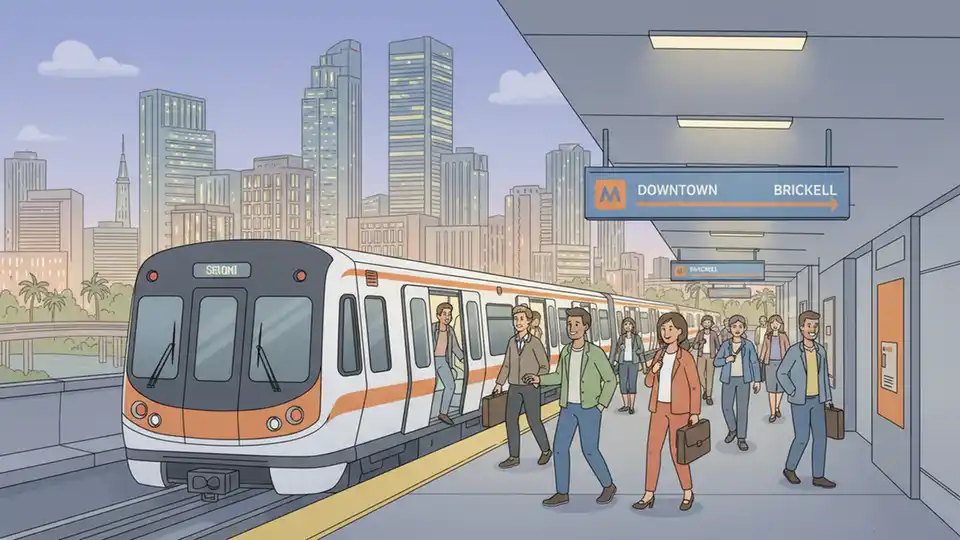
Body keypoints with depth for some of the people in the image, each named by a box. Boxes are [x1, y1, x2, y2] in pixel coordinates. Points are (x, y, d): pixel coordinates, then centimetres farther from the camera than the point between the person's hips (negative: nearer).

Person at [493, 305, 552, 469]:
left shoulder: (535, 343, -10)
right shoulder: (512, 342, 4)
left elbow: (545, 366, -6)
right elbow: (506, 365, 10)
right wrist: (499, 383, 5)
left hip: (530, 388, -5)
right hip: (514, 388, 5)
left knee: (534, 421, 1)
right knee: (511, 420, 1)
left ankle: (545, 450, 24)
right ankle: (514, 457, 9)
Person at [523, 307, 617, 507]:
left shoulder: (596, 353, -12)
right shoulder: (566, 351, 4)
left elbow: (610, 380, -6)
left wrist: (602, 405, -11)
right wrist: (540, 379, 1)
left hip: (589, 408, -5)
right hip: (568, 408, 5)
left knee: (589, 450, -3)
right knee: (559, 448, 1)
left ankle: (608, 485, 19)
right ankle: (562, 493, 10)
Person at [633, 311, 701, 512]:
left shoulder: (686, 357, -9)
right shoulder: (659, 355, 6)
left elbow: (695, 387, -7)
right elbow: (649, 383, 9)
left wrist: (695, 413, -11)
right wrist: (653, 370, -12)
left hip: (679, 409, -5)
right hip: (659, 408, 5)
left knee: (677, 452, -1)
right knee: (652, 450, 1)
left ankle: (688, 493, 17)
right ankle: (649, 495, 7)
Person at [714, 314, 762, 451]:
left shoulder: (748, 344, -2)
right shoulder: (725, 344, 0)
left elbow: (755, 362, 2)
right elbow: (716, 362, 1)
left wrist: (757, 380, 0)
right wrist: (726, 359, -19)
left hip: (743, 380, -1)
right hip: (729, 380, 1)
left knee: (742, 408, -2)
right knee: (726, 407, 2)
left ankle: (741, 439, 6)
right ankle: (732, 429, 29)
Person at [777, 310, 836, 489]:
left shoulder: (821, 350, 3)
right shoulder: (794, 350, -13)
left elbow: (823, 375, 11)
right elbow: (781, 373, -8)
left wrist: (828, 397, 8)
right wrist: (792, 392, -12)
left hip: (817, 401, 5)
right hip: (800, 402, -5)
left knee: (821, 437, 1)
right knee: (802, 438, -5)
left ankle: (818, 477, 8)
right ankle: (790, 469, 18)